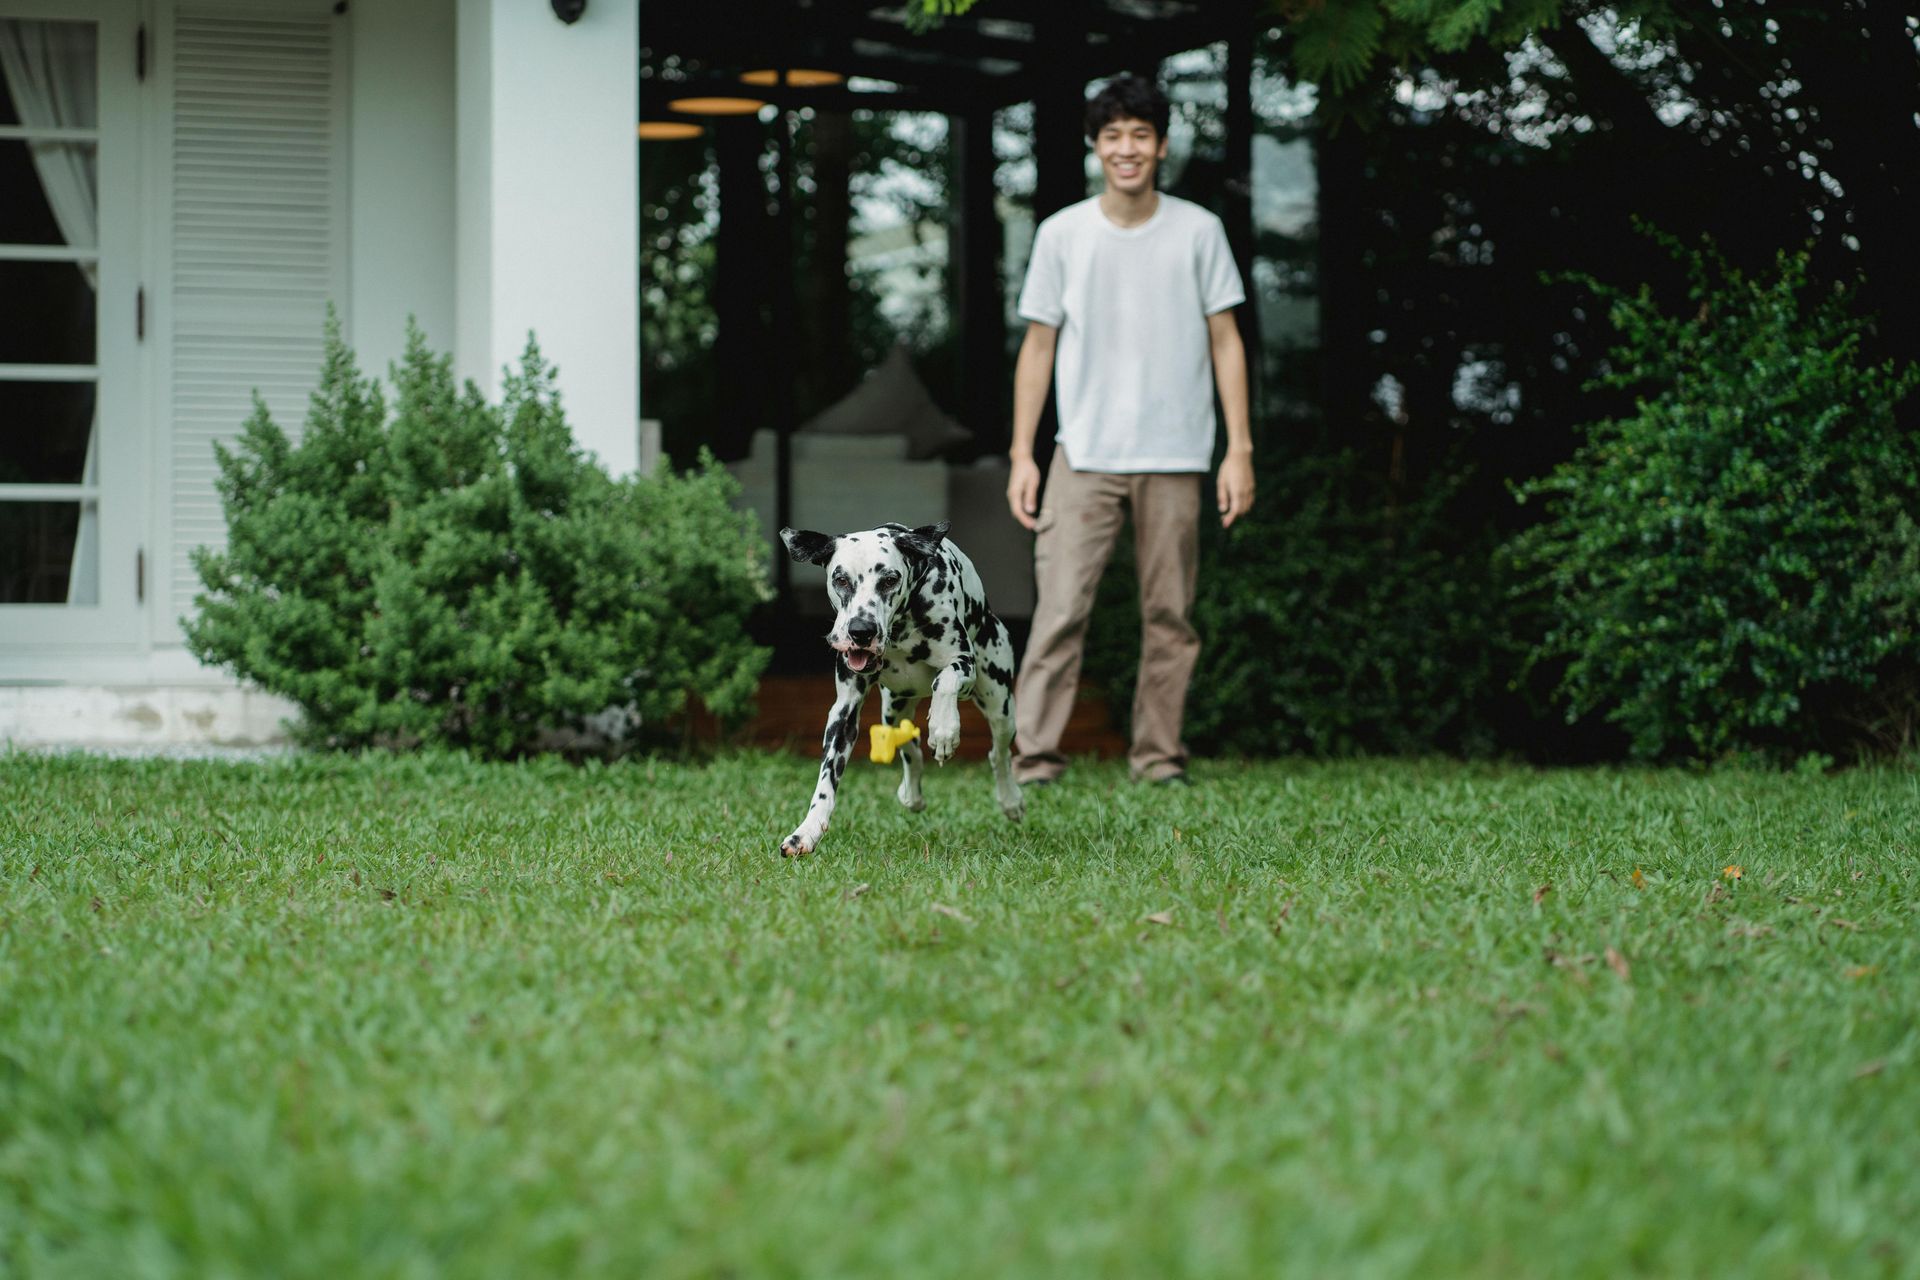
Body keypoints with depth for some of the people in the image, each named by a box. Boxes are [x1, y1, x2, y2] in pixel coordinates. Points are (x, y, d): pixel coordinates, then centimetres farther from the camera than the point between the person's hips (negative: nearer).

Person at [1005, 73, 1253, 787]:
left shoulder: (1198, 232, 5)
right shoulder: (1062, 234, 5)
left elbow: (1226, 342, 7)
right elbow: (1038, 346, 9)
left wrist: (1240, 449, 1)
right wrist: (1022, 454, 2)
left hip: (1175, 458, 1)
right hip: (1084, 455, -1)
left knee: (1171, 615, 3)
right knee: (1060, 607, -10)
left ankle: (1159, 757, 11)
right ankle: (1033, 758, -11)